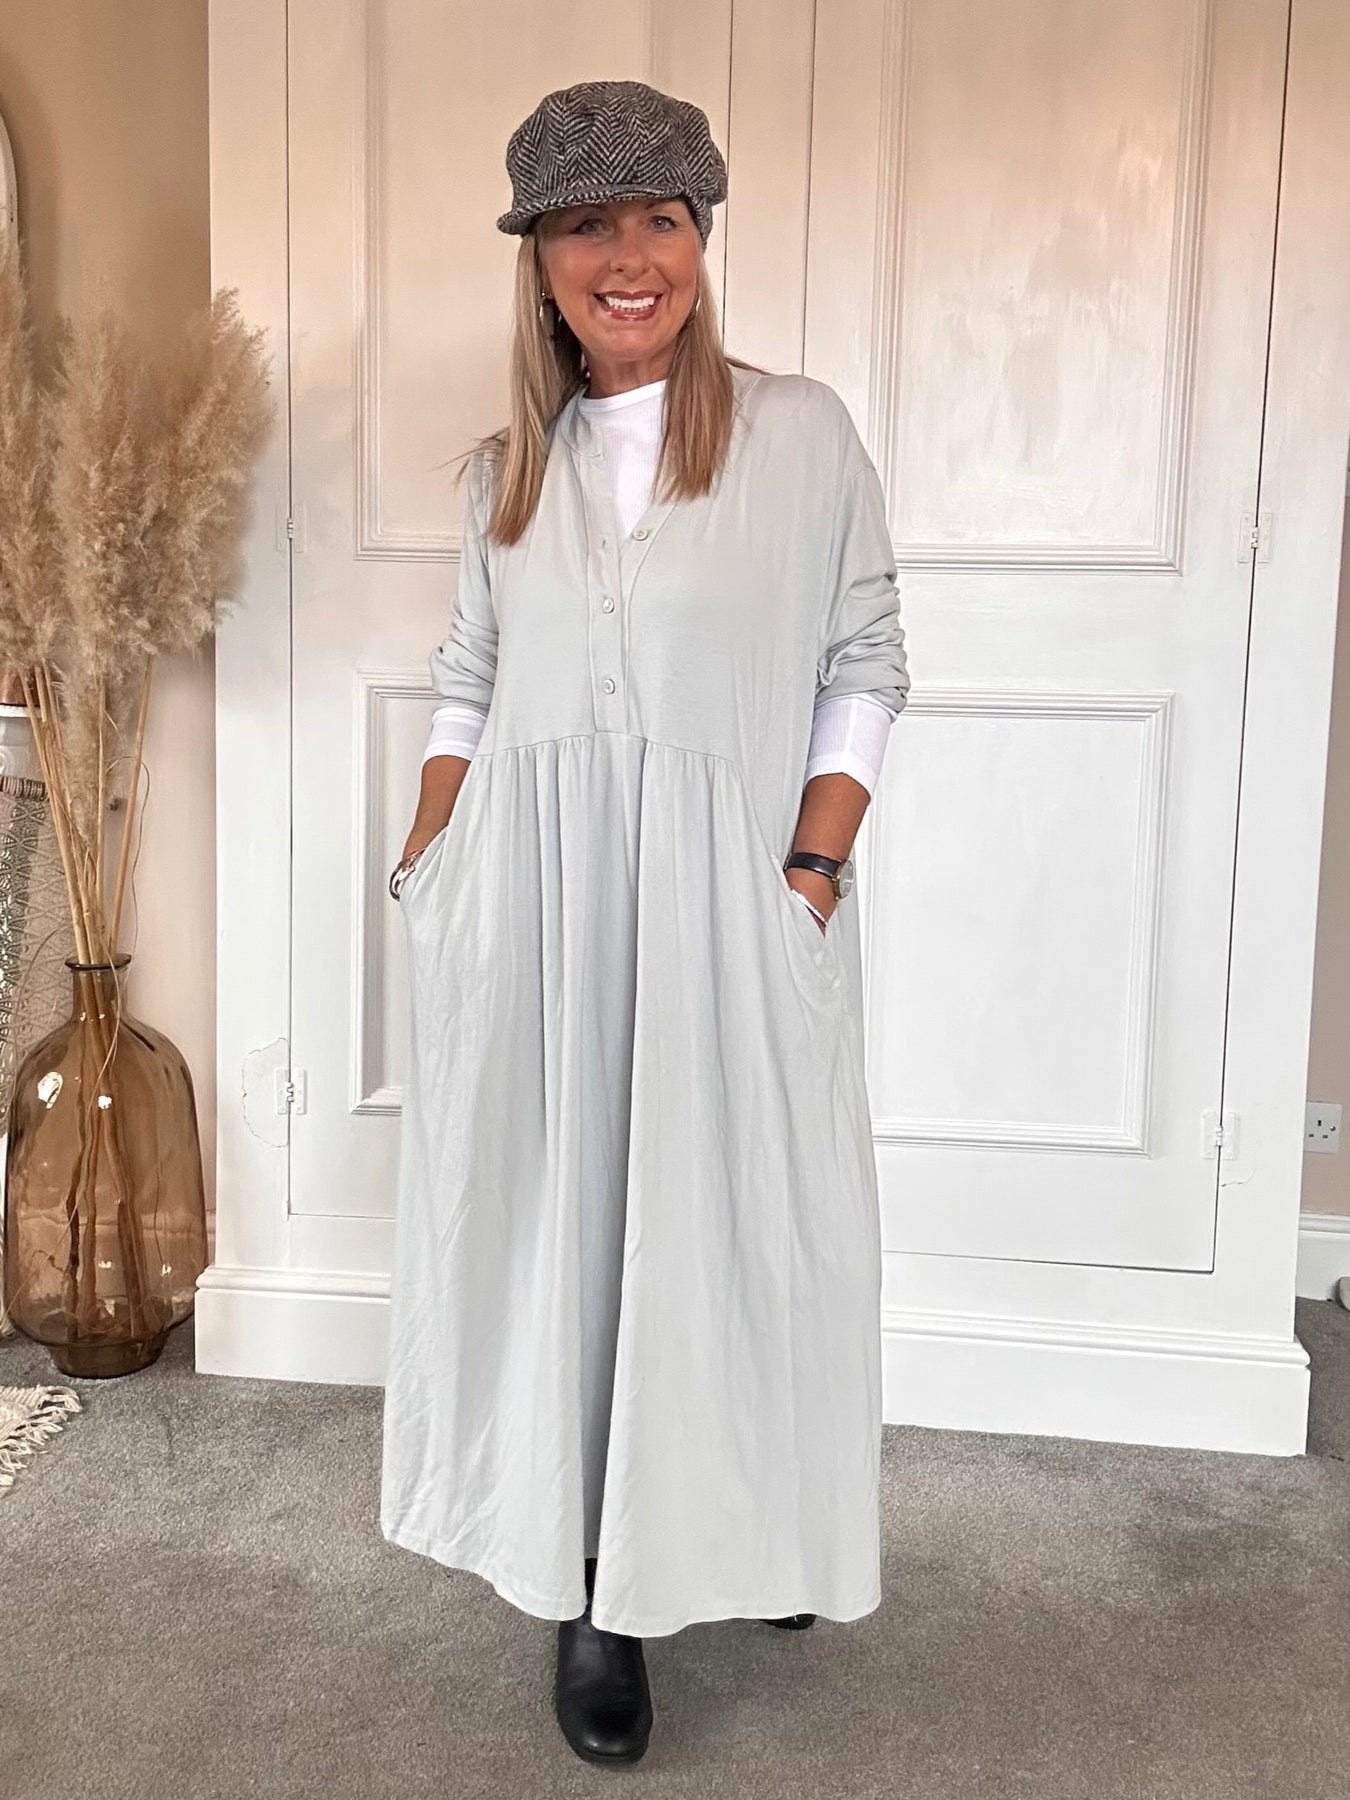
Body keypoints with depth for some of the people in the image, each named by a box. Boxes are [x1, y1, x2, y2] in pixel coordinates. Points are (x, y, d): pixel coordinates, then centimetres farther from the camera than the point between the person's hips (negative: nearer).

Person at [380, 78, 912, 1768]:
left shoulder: (803, 434, 0)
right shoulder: (508, 466, 10)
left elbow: (861, 670, 0)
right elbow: (468, 679, 15)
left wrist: (816, 864, -10)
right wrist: (427, 854, 5)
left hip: (721, 899, -2)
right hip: (527, 900, 3)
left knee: (728, 1214, 7)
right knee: (550, 1215, 8)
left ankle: (739, 1532, 34)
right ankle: (592, 1585, 25)